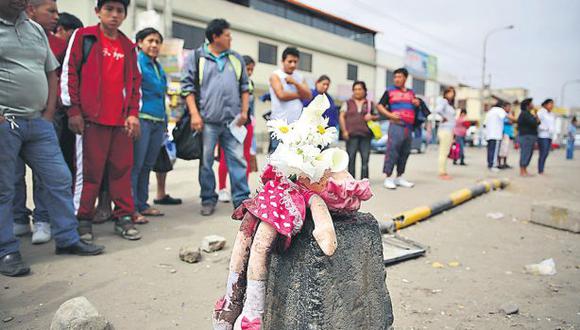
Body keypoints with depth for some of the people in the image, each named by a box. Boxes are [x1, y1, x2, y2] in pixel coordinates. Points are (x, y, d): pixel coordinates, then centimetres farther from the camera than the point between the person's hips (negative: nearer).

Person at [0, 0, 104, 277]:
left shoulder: (36, 30, 15)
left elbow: (51, 73, 18)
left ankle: (68, 239, 17)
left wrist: (49, 113, 7)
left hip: (38, 122, 6)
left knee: (59, 180, 5)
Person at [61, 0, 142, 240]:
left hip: (122, 120, 4)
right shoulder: (83, 37, 5)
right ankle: (83, 220, 10)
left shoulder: (128, 47, 17)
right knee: (89, 170, -1)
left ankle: (123, 218, 13)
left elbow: (135, 82, 17)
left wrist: (133, 113, 6)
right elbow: (68, 73, 1)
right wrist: (73, 110, -5)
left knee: (122, 169, 5)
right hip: (91, 118, -4)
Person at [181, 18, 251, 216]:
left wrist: (244, 112, 7)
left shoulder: (236, 59, 15)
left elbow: (245, 87, 18)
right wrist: (194, 114, -9)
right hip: (207, 120, -2)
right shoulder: (196, 57, 4)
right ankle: (208, 199, 18)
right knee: (206, 161, 5)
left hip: (232, 120, 3)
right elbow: (187, 86, 0)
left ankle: (241, 199, 6)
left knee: (237, 160, 0)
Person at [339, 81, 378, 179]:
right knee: (351, 158, -3)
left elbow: (377, 116, 20)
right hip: (352, 135, -1)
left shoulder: (370, 103, 17)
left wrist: (372, 117, -3)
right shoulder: (348, 103, 13)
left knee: (365, 158, -3)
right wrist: (344, 131, -6)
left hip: (365, 134, 1)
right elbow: (341, 117, 5)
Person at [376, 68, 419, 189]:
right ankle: (388, 178, -7)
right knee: (392, 151, -11)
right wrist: (389, 114, -12)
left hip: (409, 127, 6)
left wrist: (417, 104, 9)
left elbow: (415, 105, 32)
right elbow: (379, 106, 1)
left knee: (405, 153, 8)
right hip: (396, 125, -6)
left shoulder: (411, 92, 19)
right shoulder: (390, 91, 4)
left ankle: (399, 177, 17)